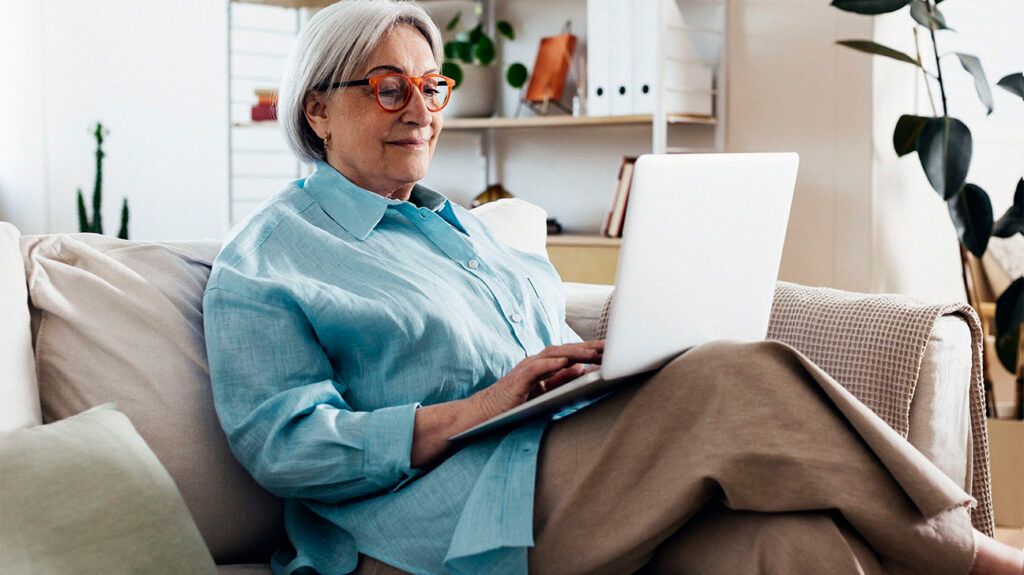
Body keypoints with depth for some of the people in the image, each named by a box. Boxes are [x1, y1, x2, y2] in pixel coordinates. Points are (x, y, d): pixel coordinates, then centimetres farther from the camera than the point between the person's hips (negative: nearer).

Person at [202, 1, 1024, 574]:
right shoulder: (264, 260, 5)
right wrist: (473, 412, -18)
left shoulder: (463, 227, 27)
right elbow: (281, 442, -8)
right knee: (738, 382, -25)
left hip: (580, 486, 7)